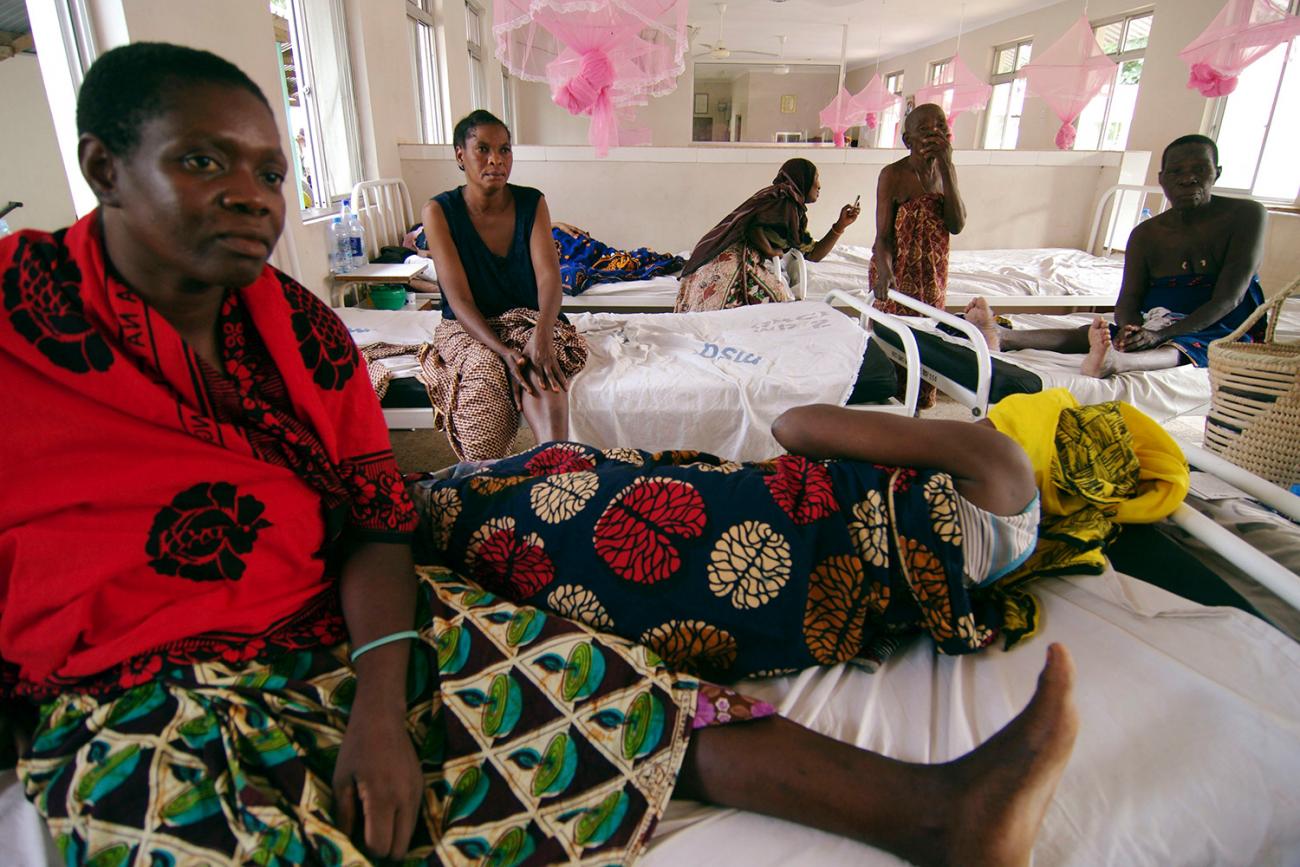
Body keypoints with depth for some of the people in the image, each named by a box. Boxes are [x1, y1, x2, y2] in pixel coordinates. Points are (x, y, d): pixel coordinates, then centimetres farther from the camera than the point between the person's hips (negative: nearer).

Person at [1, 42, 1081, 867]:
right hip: (133, 694, -2)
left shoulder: (298, 325, 3)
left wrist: (381, 706, -16)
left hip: (342, 625, 3)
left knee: (592, 678, -15)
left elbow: (375, 524, -4)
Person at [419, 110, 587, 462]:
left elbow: (549, 275, -14)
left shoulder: (532, 202, -1)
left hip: (527, 320, 1)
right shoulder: (440, 211, -7)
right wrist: (502, 351, -32)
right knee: (484, 373, -37)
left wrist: (542, 334, -35)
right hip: (468, 328, 0)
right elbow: (459, 298, -15)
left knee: (543, 364, -35)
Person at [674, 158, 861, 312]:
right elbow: (753, 228, -18)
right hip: (733, 262, -10)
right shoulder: (784, 196, -4)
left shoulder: (796, 212, 26)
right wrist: (772, 252, -2)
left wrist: (841, 225, 22)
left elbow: (812, 254, 26)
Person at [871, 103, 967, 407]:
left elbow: (957, 225, -10)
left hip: (934, 273, 6)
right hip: (898, 274, -5)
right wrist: (884, 272, -36)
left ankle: (917, 405, 27)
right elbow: (883, 236, -16)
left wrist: (946, 166, -15)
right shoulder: (893, 174, -12)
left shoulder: (946, 170, 3)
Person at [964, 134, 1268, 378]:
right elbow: (1128, 299, 0)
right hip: (1158, 326, 3)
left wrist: (1161, 334, -26)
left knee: (1178, 347, -37)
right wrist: (1129, 327, -26)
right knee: (1092, 333, -23)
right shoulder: (1146, 234, 6)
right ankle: (1002, 336, -45)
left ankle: (1114, 361, -69)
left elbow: (1228, 298, -13)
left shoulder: (1245, 215, -5)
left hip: (1222, 331, -3)